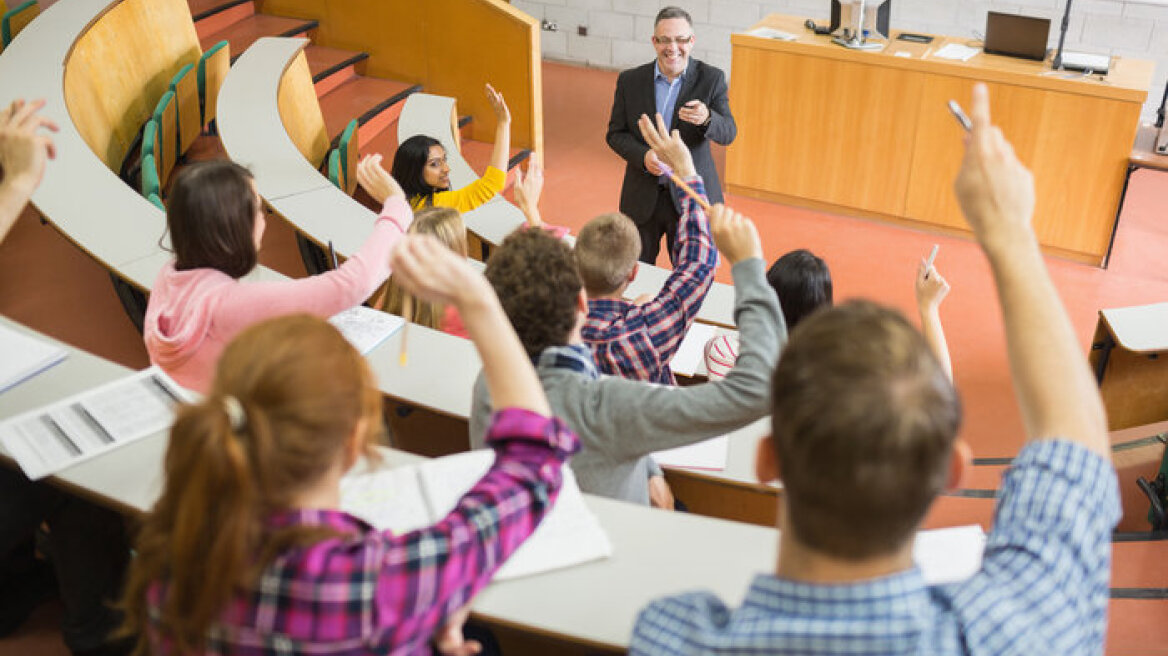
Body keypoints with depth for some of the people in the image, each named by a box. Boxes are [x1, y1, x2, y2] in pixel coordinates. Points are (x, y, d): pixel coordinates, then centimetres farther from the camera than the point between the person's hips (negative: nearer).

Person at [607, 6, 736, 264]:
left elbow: (728, 134, -11)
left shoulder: (712, 79, -6)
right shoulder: (630, 81, -1)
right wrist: (643, 156, -18)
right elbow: (615, 134, 3)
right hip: (642, 198, 2)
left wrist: (706, 118, -35)